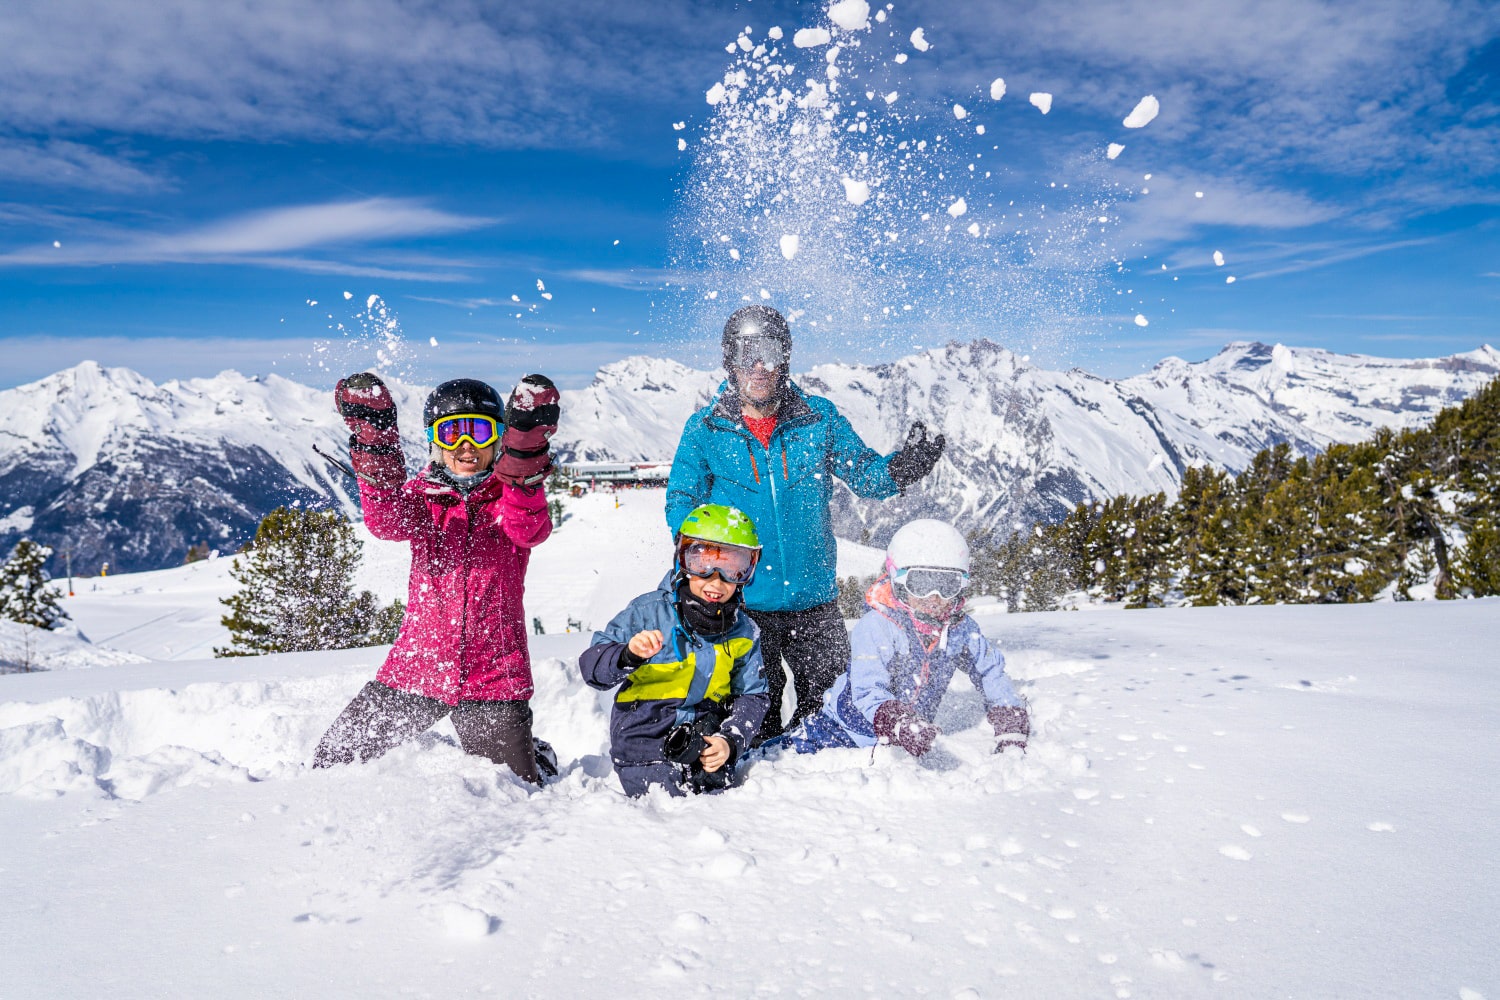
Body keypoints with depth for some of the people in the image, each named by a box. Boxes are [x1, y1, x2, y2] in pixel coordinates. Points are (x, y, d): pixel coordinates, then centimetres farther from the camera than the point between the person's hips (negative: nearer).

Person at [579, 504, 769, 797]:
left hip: (706, 741, 4)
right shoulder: (650, 611, -9)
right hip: (646, 737, -3)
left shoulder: (744, 632, 5)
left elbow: (751, 696, 9)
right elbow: (591, 666, -12)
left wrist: (731, 741, -9)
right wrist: (629, 655, -33)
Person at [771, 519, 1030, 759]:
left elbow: (991, 674, 4)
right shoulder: (875, 626, -25)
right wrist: (899, 724, -52)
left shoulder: (961, 629, -9)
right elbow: (868, 690, -34)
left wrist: (1011, 727, -7)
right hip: (851, 725, -4)